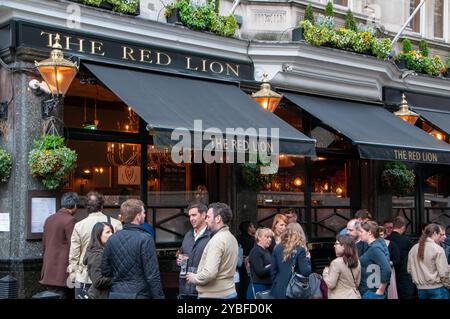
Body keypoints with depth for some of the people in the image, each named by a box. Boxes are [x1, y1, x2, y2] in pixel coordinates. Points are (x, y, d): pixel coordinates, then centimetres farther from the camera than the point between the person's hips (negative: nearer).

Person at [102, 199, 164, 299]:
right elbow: (152, 275, -16)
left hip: (116, 294, 6)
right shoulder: (145, 239, -14)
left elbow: (105, 271, 9)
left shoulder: (112, 239, 4)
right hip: (139, 294, -6)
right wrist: (159, 296, -10)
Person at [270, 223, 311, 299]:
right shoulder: (300, 249, -10)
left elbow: (273, 270, 8)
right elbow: (306, 272, -12)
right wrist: (307, 258, 2)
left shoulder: (277, 248, 5)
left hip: (278, 290, 5)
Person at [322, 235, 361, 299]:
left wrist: (326, 271, -2)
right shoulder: (357, 262, 6)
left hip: (340, 297, -7)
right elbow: (357, 283, 14)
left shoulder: (336, 263, -18)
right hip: (355, 296, 7)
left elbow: (330, 284, -16)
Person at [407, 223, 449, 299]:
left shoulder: (413, 249, 3)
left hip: (420, 288, 5)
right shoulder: (438, 249, -12)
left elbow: (409, 270, 7)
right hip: (436, 288, -5)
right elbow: (443, 273, -13)